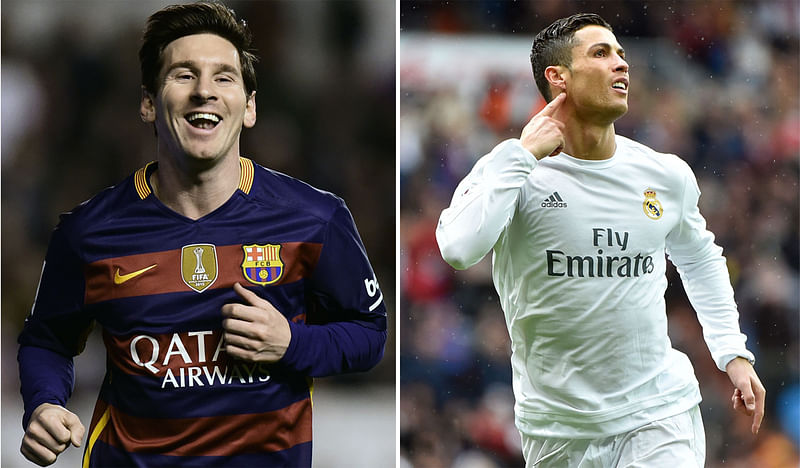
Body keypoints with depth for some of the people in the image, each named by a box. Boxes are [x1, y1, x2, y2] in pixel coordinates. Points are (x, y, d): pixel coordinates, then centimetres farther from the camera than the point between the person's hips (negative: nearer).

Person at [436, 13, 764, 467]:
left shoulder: (668, 175, 3)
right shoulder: (514, 170, -9)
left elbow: (700, 258, 23)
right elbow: (460, 249, -29)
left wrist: (734, 353, 15)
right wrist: (521, 154, -21)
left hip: (660, 412, 2)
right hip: (557, 427, -2)